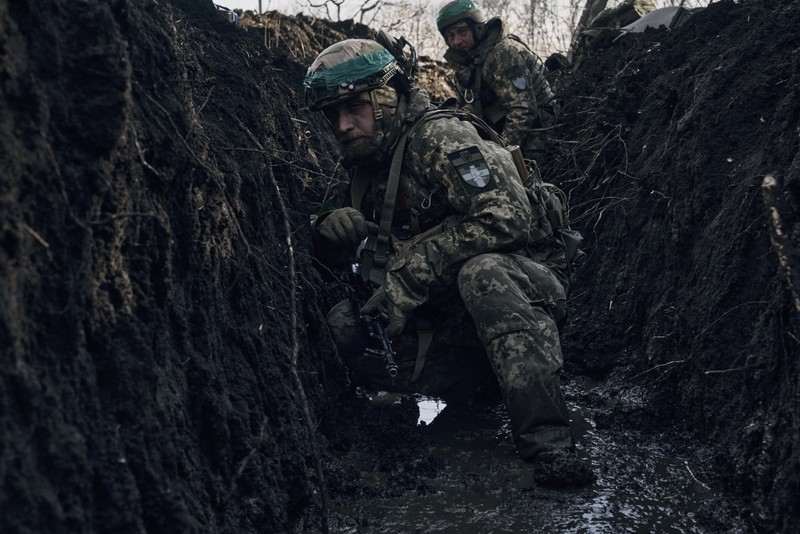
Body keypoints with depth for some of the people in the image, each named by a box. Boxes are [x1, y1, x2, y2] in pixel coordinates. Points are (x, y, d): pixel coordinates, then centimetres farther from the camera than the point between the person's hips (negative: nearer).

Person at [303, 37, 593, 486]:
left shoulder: (439, 139, -13)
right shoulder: (359, 170, 11)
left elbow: (505, 218, -27)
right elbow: (329, 262, 16)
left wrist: (409, 273, -29)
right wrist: (329, 229, -10)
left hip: (522, 286, -6)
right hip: (445, 321, 7)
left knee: (482, 273, -40)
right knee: (341, 325, -13)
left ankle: (548, 444, -41)